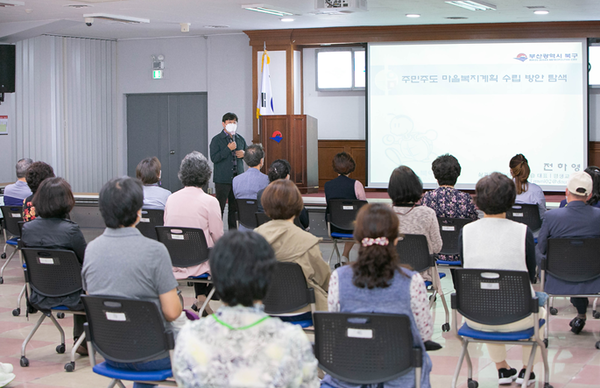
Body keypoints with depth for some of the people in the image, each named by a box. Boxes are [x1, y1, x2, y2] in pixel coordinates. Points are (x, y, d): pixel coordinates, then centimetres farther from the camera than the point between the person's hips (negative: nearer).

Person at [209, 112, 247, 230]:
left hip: (238, 178, 5)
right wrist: (228, 148, -19)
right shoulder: (216, 140, -3)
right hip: (222, 179, -5)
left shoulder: (240, 139, 12)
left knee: (235, 207, 9)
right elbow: (214, 158, -13)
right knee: (220, 207, -3)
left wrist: (244, 153, -1)